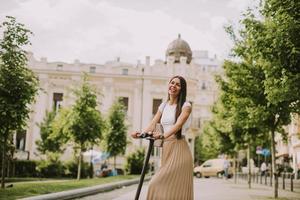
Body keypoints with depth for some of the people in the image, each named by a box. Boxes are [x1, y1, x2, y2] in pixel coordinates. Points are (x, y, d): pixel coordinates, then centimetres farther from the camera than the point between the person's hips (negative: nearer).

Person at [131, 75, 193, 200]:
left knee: (173, 186, -13)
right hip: (166, 148, 6)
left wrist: (163, 136, -36)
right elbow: (152, 125, 5)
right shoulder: (163, 106, 14)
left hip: (178, 148, -6)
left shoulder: (185, 106, -2)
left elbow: (178, 124, -19)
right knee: (166, 186, 5)